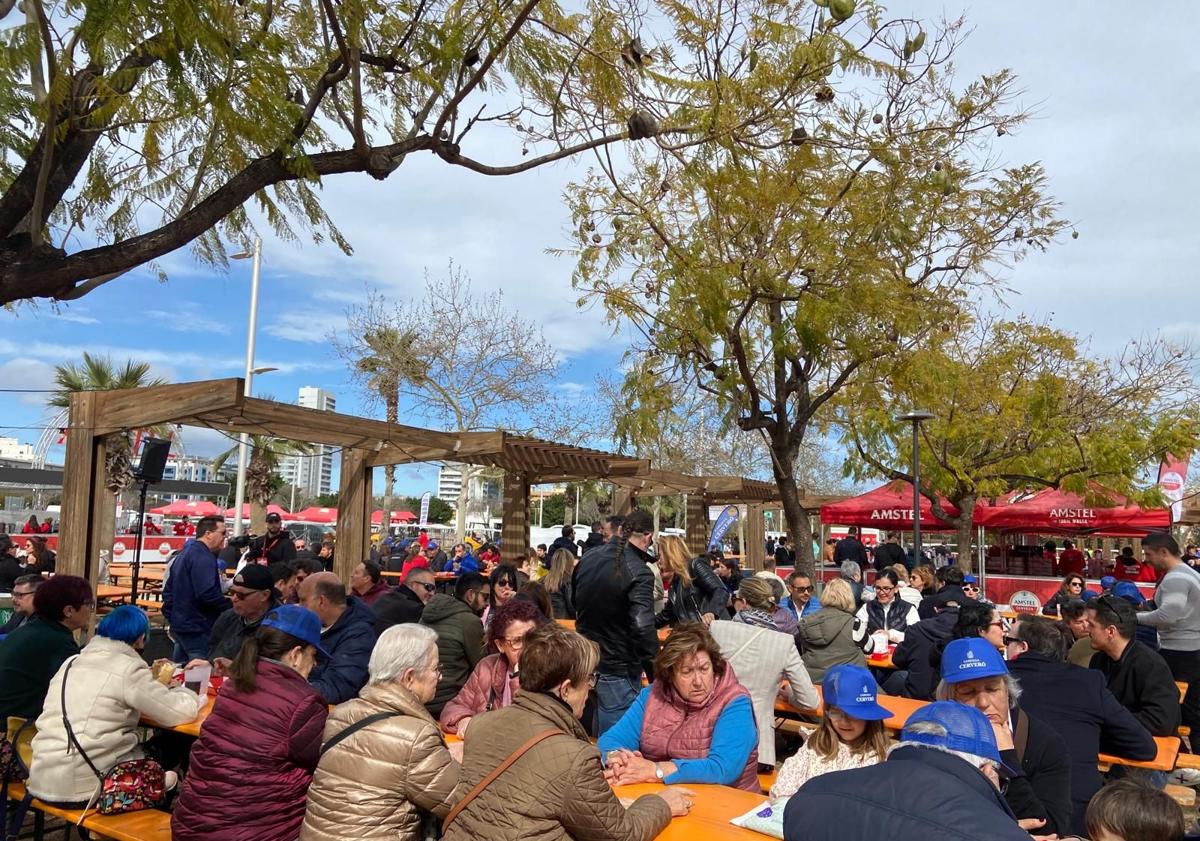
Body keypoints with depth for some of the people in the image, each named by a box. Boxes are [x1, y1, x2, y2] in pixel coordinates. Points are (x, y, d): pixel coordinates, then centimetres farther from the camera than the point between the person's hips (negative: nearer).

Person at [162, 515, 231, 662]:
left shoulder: (184, 553, 17)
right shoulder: (203, 557, -16)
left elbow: (168, 589, 22)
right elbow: (207, 594, -26)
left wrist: (170, 619, 24)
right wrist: (231, 606, -15)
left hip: (179, 626, 11)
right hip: (196, 630, -10)